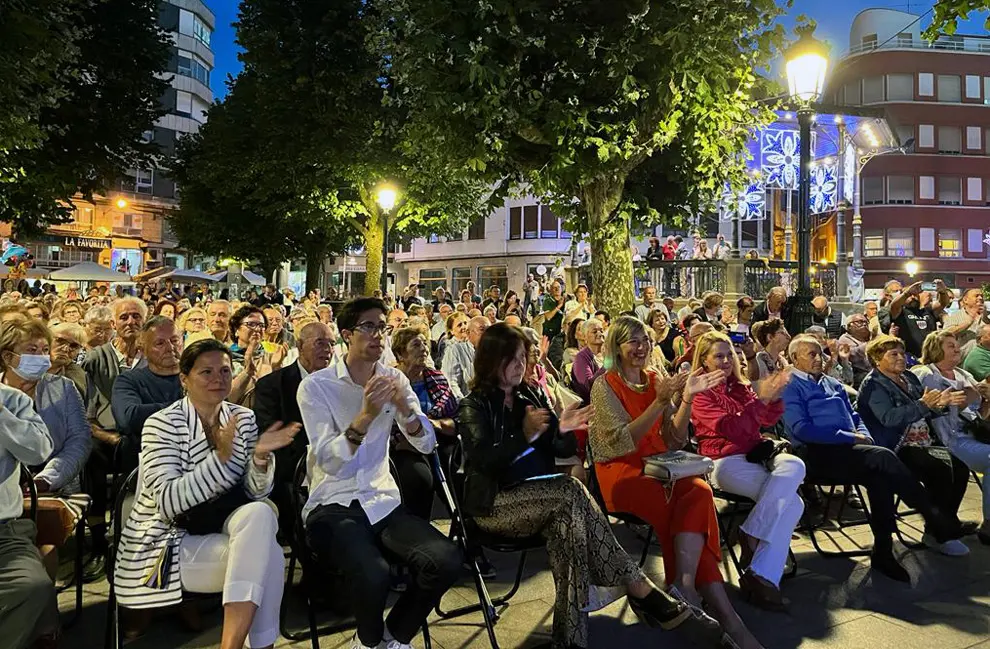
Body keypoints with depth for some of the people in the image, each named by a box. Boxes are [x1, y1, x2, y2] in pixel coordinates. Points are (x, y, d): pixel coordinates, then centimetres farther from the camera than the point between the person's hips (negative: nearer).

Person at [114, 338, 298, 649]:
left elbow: (256, 492, 0)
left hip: (223, 528, 5)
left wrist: (261, 457, -20)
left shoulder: (244, 418, 3)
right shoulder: (162, 424, -11)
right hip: (168, 540, -4)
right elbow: (167, 502, -22)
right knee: (267, 555, -26)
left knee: (260, 513, -29)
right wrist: (221, 457, -31)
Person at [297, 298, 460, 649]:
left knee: (447, 561, -21)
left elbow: (427, 444, 1)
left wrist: (404, 407, -18)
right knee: (373, 576, -33)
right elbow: (327, 460, -14)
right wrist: (365, 416, -28)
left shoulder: (394, 379, 8)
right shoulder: (315, 385, -6)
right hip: (332, 505, -4)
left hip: (383, 500, 4)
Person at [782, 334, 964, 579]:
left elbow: (854, 416, 25)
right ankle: (935, 518, -19)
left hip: (846, 451, 7)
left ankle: (883, 551, -19)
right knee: (883, 457, -28)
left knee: (879, 477, -26)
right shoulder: (791, 386, 0)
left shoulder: (833, 384, 26)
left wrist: (864, 435, 1)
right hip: (818, 454, -7)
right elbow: (801, 429, -11)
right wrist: (849, 437, -13)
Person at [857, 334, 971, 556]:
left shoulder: (909, 378, 18)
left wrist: (941, 402, -2)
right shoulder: (873, 385, -8)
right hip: (898, 449, -9)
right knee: (941, 471, -25)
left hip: (922, 443, 9)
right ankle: (940, 534, -12)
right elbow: (889, 417, -23)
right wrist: (923, 404, -26)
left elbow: (926, 413, 18)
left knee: (960, 469, -6)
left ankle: (947, 525, 8)